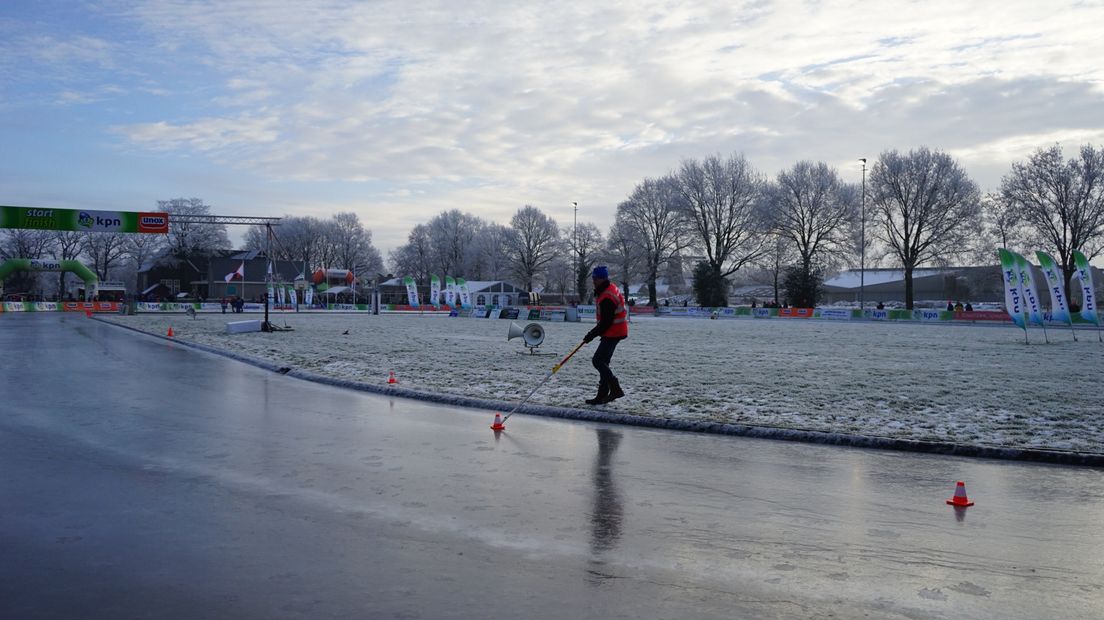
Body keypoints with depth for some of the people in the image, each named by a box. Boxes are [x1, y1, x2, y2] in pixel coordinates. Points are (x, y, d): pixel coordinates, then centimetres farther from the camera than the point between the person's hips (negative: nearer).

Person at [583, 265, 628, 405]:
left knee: (598, 361, -10)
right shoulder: (611, 288, 10)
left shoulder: (607, 298, -24)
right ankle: (602, 395, 16)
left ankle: (615, 389, -7)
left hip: (613, 333, -11)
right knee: (603, 362, 12)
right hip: (615, 331, 11)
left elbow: (606, 322, -25)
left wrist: (593, 334, -16)